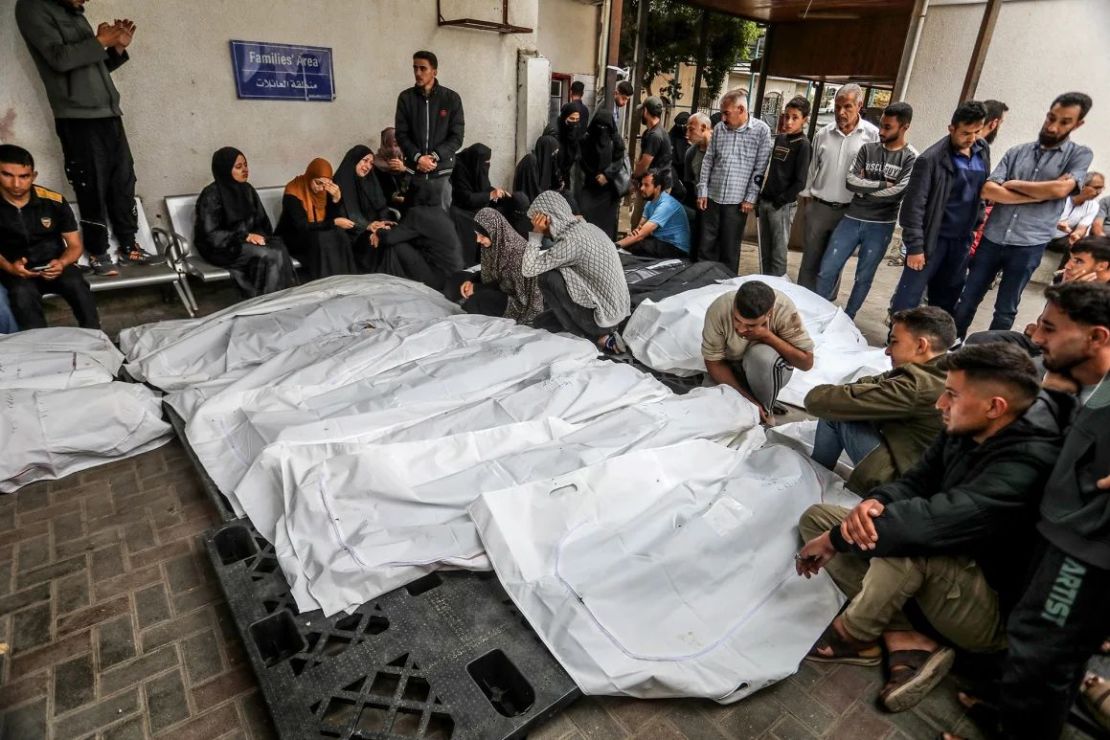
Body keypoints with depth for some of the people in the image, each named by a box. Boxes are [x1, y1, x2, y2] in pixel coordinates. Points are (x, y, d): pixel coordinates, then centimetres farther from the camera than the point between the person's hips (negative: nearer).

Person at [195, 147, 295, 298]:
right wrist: (245, 236, -22)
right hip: (221, 247, -6)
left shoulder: (247, 189, 9)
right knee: (270, 255, -30)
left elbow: (261, 221, 12)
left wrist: (259, 236, -10)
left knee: (280, 249, -27)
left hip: (247, 240, 6)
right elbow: (210, 234, -16)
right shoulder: (212, 195, -12)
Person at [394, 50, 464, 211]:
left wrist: (435, 156, -13)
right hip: (414, 170, 1)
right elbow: (401, 134, 3)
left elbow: (457, 136, -1)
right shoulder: (405, 98, 5)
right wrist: (418, 158, -13)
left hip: (442, 171, -1)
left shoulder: (451, 98, 2)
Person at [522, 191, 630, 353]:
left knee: (548, 277, -9)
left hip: (603, 317, -9)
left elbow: (528, 270, -17)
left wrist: (536, 234, -12)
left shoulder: (570, 240, -23)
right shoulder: (587, 227, 5)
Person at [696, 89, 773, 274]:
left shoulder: (761, 130, -4)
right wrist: (702, 191, 3)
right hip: (713, 197, 3)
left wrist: (750, 198, -8)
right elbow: (708, 160, 9)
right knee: (706, 245, 7)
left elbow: (760, 168, -5)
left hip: (737, 200, -3)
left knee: (730, 249, 5)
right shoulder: (719, 128, 6)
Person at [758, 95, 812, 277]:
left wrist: (780, 200, -14)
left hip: (783, 205, -7)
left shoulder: (803, 144, -8)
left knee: (778, 251, -2)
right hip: (765, 201, 7)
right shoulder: (779, 138, 11)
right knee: (764, 249, 13)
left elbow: (800, 182, -13)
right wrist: (761, 195, 10)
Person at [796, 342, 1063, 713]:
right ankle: (905, 640, -11)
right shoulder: (965, 430, -4)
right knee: (817, 517, -2)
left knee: (905, 535, -38)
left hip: (990, 615, -8)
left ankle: (853, 636, -10)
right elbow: (916, 481, 1)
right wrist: (875, 502, -24)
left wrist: (836, 538, -28)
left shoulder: (1027, 467, -29)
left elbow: (936, 519, -39)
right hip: (947, 570, 8)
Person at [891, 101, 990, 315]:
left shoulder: (983, 150, 5)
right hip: (933, 238, -6)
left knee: (947, 297, 17)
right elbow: (914, 206, -16)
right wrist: (915, 246, -18)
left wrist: (978, 222, 12)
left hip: (962, 239, 6)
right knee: (909, 296, -3)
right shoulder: (931, 159, -15)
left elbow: (983, 189, 18)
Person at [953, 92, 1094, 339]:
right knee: (967, 300, 9)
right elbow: (988, 190, -5)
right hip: (992, 238, 2)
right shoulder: (1017, 152, 7)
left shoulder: (1079, 155, 3)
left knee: (1005, 310, 8)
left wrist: (1013, 184, -6)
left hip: (1028, 245, -2)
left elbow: (1060, 189, -14)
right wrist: (1039, 194, -10)